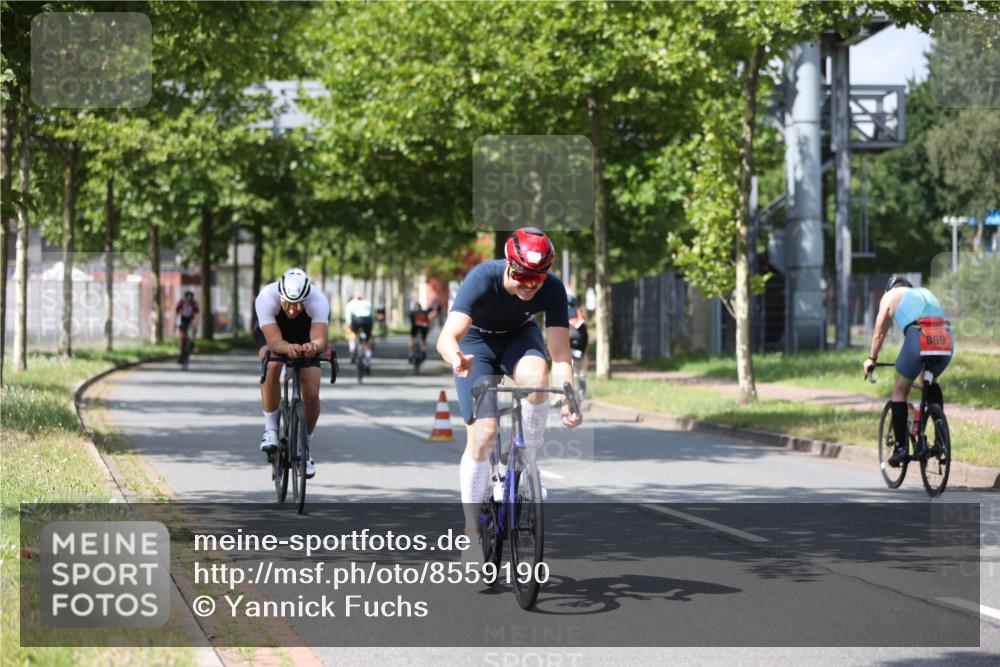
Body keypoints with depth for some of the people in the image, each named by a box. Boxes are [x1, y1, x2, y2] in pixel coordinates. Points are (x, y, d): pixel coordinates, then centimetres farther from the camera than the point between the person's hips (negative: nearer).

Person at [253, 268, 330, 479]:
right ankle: (270, 430, -18)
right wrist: (289, 348, -67)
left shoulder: (318, 301, -36)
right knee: (272, 366, -34)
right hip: (270, 333, -1)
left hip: (304, 337, 1)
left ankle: (306, 450, 11)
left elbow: (320, 339, -47)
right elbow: (274, 341, -46)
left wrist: (313, 347, -70)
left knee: (312, 393, -12)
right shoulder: (266, 298, -39)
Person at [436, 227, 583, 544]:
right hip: (476, 341, -2)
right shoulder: (483, 278, -35)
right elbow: (446, 338, -45)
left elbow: (560, 354, -29)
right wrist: (456, 360, -67)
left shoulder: (553, 289, -28)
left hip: (519, 336, 2)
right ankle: (472, 529, 0)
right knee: (483, 435, -14)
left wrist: (568, 401, -45)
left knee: (536, 378, -35)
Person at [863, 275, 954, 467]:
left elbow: (879, 333, 26)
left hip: (919, 337, -4)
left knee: (900, 391, 11)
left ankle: (900, 447, 6)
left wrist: (872, 359, 39)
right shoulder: (926, 293, 37)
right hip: (946, 341, 4)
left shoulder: (891, 295, 24)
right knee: (932, 382, 30)